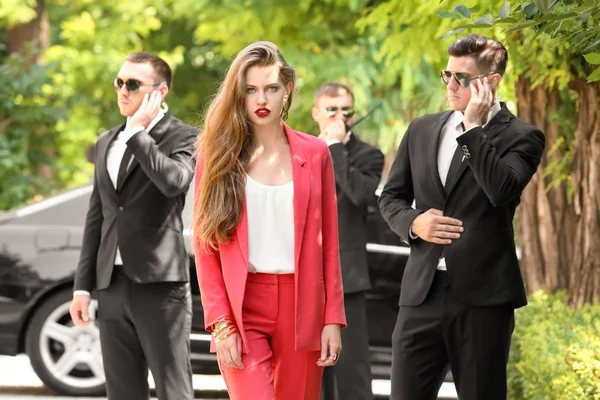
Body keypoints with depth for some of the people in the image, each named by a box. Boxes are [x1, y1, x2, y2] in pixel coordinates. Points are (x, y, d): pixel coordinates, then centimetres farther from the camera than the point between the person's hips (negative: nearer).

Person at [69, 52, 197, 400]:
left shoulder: (184, 138, -2)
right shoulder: (106, 143, 18)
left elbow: (174, 181, -25)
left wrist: (139, 132, -14)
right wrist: (83, 285, 15)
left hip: (160, 284, -6)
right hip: (114, 285, 6)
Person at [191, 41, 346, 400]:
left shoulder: (314, 154, 7)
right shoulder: (218, 155, 3)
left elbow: (328, 243, 7)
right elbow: (205, 247, 1)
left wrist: (333, 318, 1)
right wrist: (221, 323, -7)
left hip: (301, 308, 2)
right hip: (242, 308, -2)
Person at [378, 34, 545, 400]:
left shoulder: (520, 137, -1)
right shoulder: (422, 130, 14)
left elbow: (504, 191, -19)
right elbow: (391, 197, 20)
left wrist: (474, 128, -14)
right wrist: (413, 223, -1)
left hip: (483, 296, -4)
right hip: (422, 292, 4)